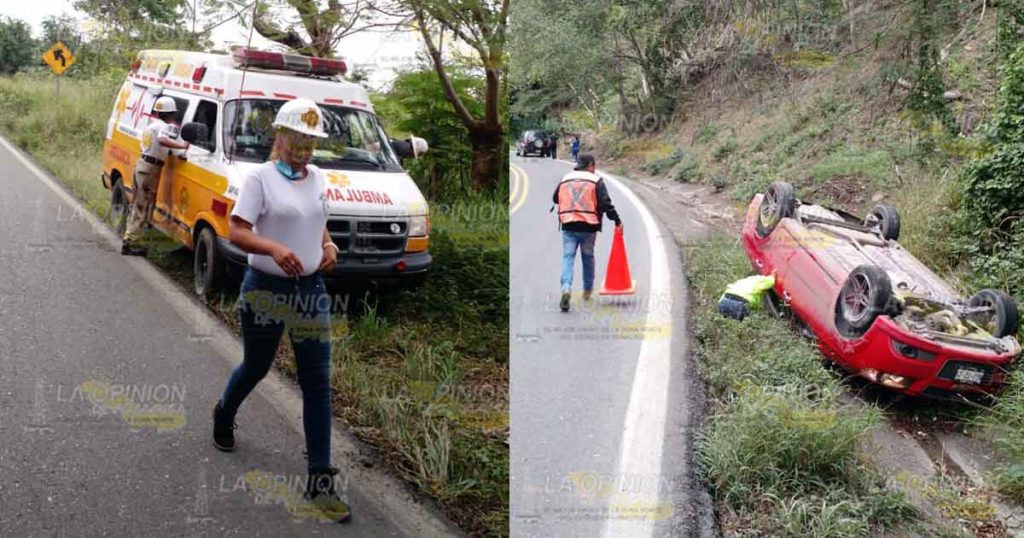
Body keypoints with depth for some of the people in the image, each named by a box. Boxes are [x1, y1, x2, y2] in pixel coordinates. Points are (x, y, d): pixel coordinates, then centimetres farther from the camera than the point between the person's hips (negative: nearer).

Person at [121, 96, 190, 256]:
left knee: (137, 205, 19)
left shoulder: (151, 124, 16)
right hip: (150, 169, -9)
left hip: (141, 164, 10)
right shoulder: (164, 126, -14)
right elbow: (162, 140, -34)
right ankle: (130, 242, -3)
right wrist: (182, 146, -37)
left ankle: (128, 239, 27)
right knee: (143, 208, -4)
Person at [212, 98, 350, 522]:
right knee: (255, 367, 17)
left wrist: (327, 244, -1)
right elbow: (236, 233, -15)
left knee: (317, 383, -1)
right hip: (266, 289, -4)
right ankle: (223, 415, 53)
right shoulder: (260, 178, -10)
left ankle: (320, 479, 5)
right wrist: (274, 248, -33)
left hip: (311, 289, 4)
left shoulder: (317, 178, 7)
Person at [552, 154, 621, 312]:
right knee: (588, 257, 14)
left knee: (568, 257, -2)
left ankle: (566, 288, -23)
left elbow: (555, 199, 24)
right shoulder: (596, 181, 1)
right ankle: (588, 290, 27)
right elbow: (606, 203, -7)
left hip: (568, 225, 2)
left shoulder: (565, 180, 13)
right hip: (588, 226, -2)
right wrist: (617, 221, -1)